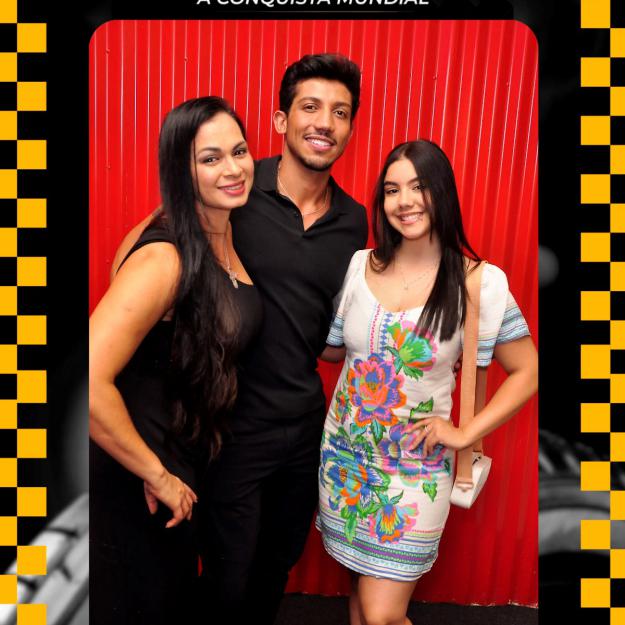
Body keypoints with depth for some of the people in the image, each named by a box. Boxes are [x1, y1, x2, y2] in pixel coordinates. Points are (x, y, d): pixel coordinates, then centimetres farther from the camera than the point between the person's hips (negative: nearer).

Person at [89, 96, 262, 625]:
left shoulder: (226, 234, -4)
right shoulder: (164, 258, -29)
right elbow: (90, 383, -36)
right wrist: (157, 477, -23)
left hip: (189, 456, 7)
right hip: (136, 479, -7)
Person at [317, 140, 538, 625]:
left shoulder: (479, 282, -13)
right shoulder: (359, 266, -3)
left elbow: (527, 372, -3)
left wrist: (466, 434, -9)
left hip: (413, 470, -3)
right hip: (344, 456, 4)